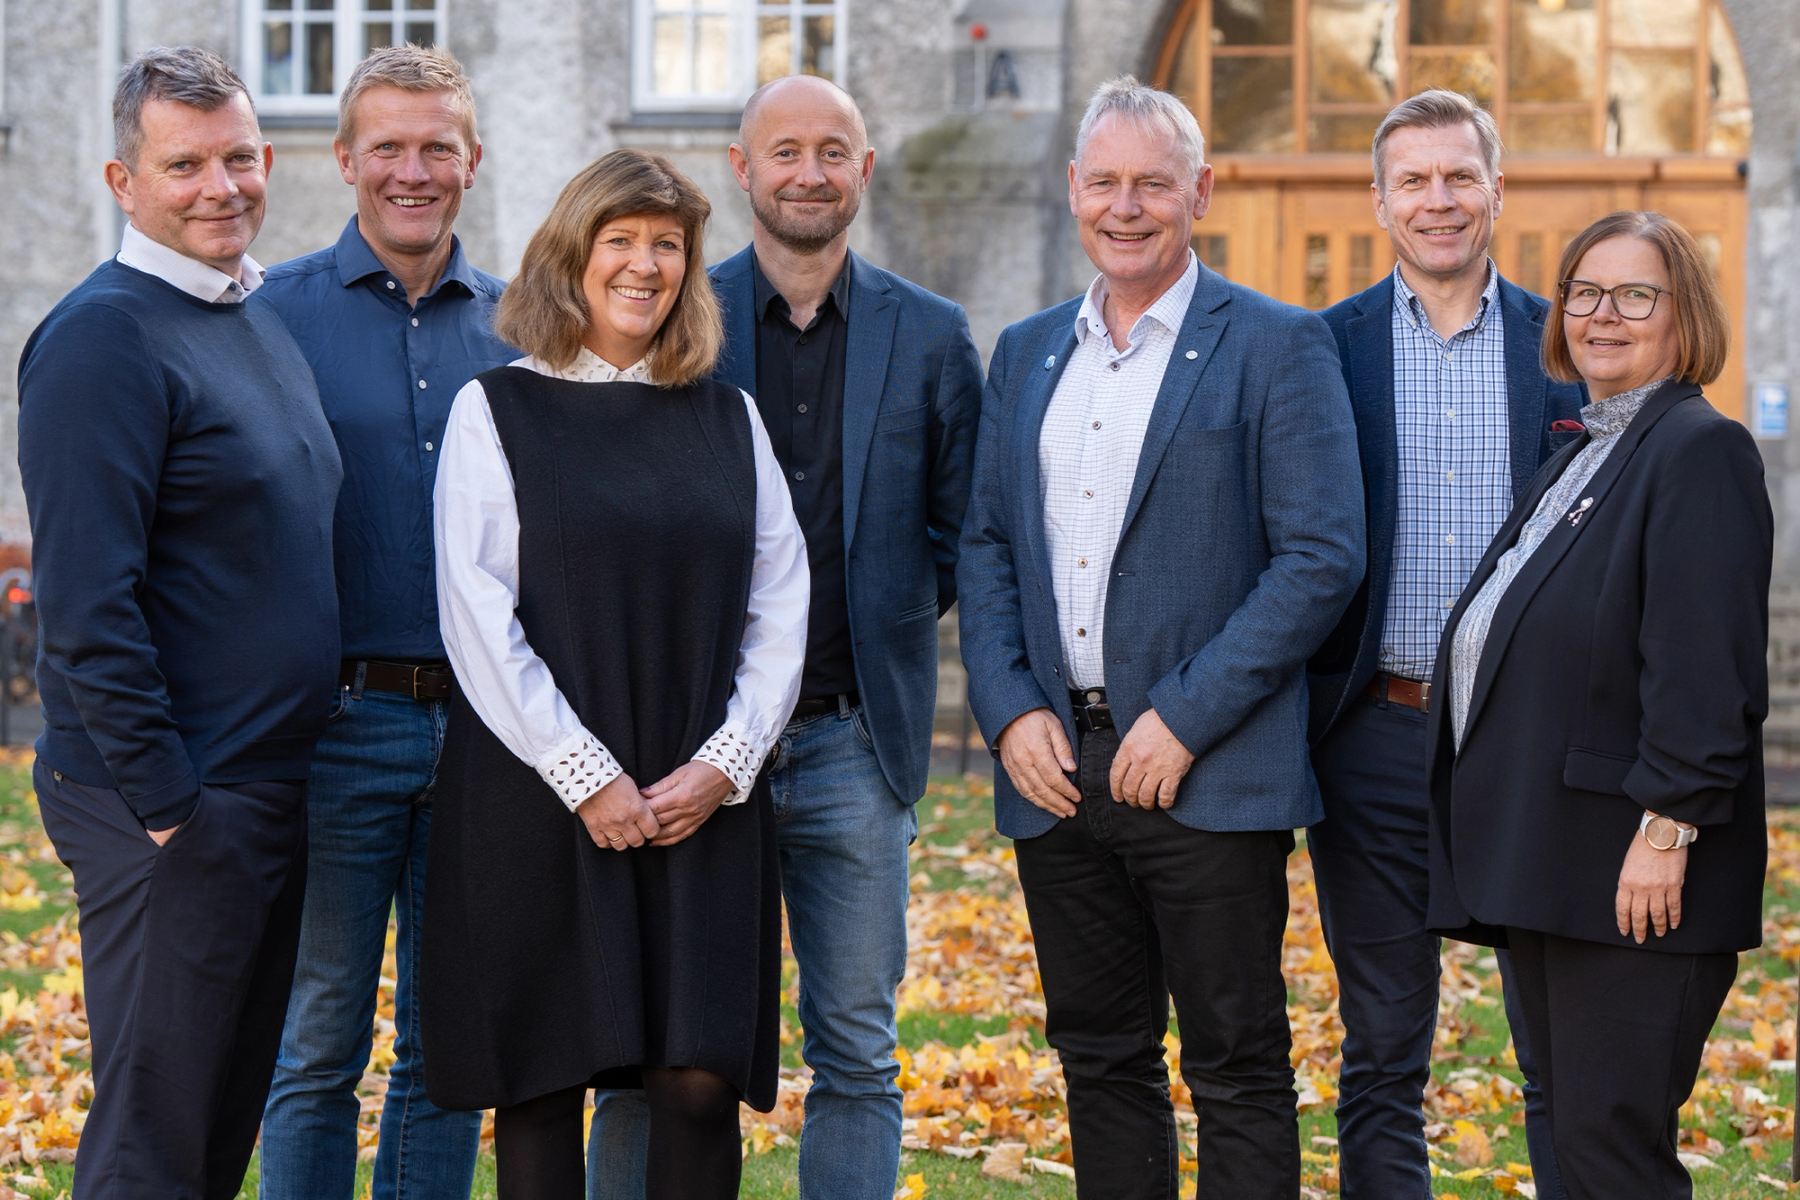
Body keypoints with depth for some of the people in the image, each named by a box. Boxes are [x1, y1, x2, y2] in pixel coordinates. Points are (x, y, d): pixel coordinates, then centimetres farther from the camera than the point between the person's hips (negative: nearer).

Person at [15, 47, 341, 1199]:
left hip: (272, 789, 9)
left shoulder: (265, 322, 14)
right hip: (172, 806, -9)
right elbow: (86, 602, -19)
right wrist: (161, 793, -20)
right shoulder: (106, 336, -14)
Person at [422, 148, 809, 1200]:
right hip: (539, 797, -2)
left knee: (700, 1080, -4)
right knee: (542, 1083, 1)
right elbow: (477, 614, -6)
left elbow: (780, 604, 8)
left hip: (703, 802, 2)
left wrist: (727, 761, -6)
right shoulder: (497, 411, 2)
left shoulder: (728, 417, 12)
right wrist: (584, 775, -12)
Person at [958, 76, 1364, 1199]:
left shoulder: (1278, 345, -3)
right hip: (1057, 763, 5)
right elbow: (986, 546, 14)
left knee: (1238, 1068, 1)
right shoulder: (1026, 353, 15)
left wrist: (1186, 719, -15)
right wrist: (1011, 711, -2)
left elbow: (1323, 557, -10)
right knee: (1100, 1059, 13)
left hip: (1207, 772, -5)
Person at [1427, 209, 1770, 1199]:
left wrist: (1667, 828, -22)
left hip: (1631, 872, -9)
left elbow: (1705, 666, -18)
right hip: (1540, 866, 9)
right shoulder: (1574, 461, 20)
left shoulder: (1700, 451, -9)